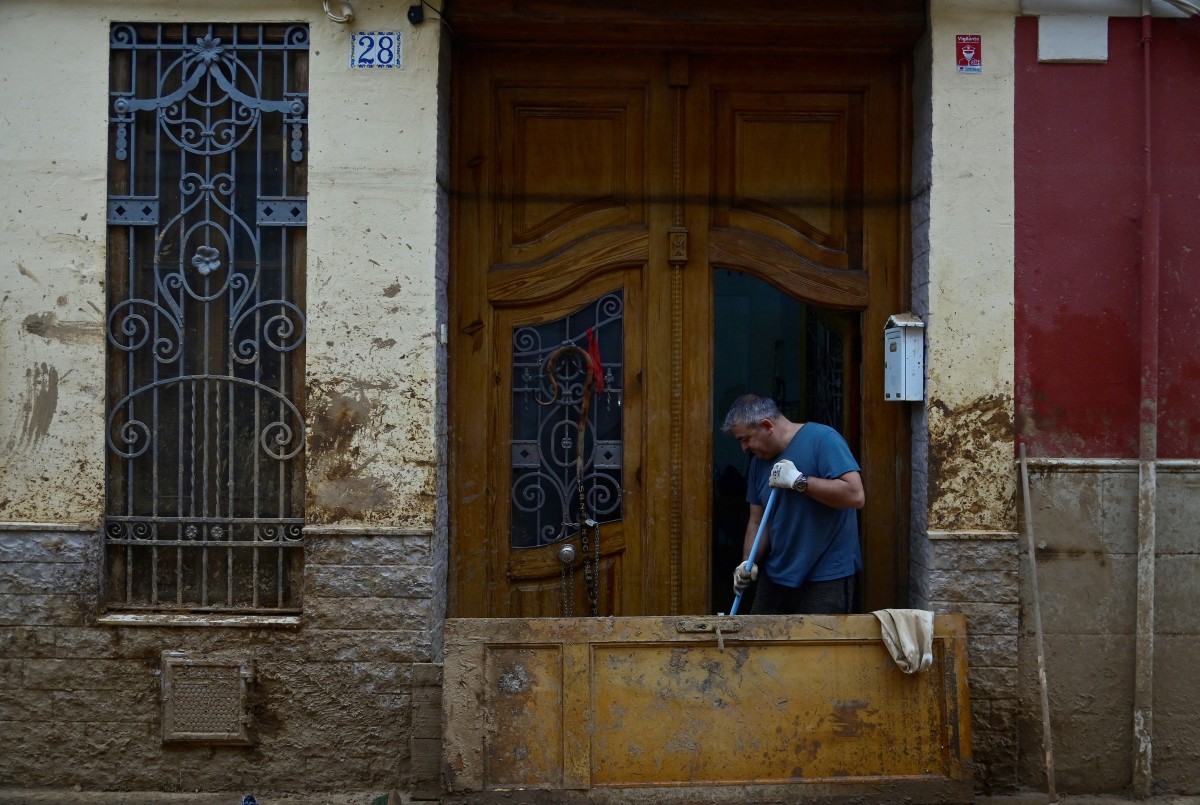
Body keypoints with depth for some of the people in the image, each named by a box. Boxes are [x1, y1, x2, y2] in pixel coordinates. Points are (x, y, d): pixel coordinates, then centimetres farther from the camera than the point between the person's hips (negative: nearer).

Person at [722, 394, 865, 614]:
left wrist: (798, 481, -20)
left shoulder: (822, 439, -12)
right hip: (776, 576, 7)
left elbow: (855, 495, -22)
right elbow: (757, 522, 12)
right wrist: (748, 563, -5)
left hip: (826, 579, -7)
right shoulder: (759, 461, 10)